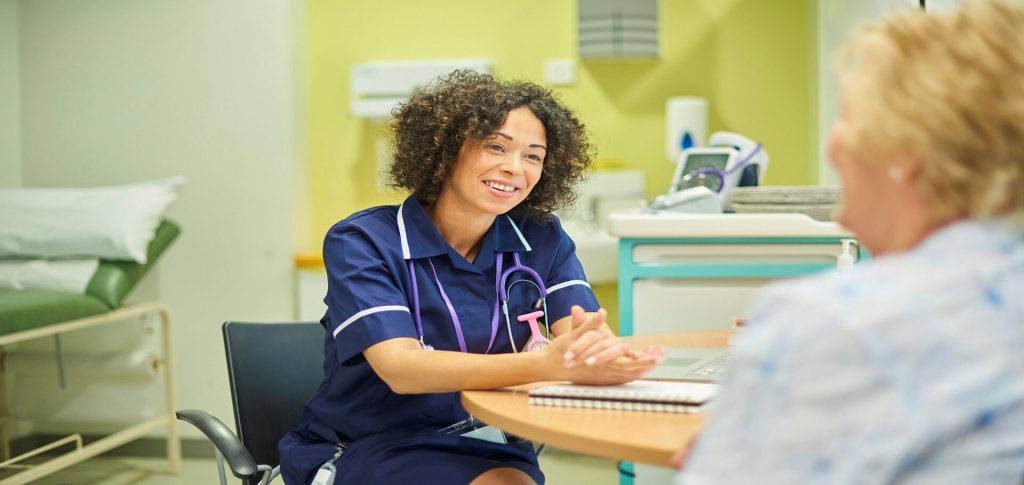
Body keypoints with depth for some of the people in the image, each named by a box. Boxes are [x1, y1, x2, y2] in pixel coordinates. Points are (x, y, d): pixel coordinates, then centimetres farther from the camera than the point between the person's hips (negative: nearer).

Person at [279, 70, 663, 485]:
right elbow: (400, 368, -26)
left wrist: (609, 357, -39)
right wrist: (544, 365, -41)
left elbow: (591, 333, -12)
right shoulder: (361, 243, -11)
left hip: (487, 447, 4)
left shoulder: (541, 240, 2)